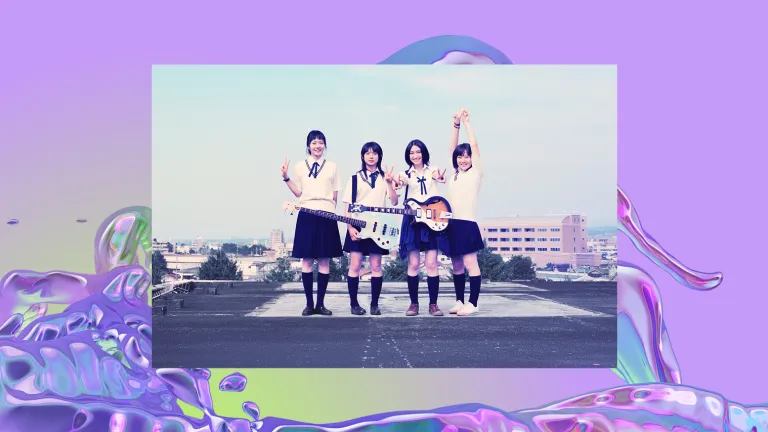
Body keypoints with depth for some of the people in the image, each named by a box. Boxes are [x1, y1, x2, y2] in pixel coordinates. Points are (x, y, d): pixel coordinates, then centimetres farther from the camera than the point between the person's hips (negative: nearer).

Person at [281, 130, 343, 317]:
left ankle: (321, 303, 8)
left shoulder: (332, 167, 10)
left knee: (324, 261, 0)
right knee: (307, 260, -1)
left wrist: (331, 209, 1)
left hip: (327, 216, 1)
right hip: (307, 215, 0)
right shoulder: (300, 166, 9)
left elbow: (335, 195, 11)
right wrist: (286, 178, -3)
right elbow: (298, 193, 7)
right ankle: (309, 303, 8)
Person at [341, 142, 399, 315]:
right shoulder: (355, 178, 4)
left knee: (376, 266, 3)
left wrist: (390, 183, -13)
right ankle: (354, 303, 6)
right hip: (358, 226, -1)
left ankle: (375, 304, 10)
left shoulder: (384, 178, 9)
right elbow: (347, 205, 1)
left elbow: (394, 202, 0)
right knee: (355, 265, -3)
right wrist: (350, 227, -10)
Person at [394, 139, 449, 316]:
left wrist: (440, 178, -37)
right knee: (413, 264, 0)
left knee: (431, 264, -2)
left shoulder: (433, 170, 8)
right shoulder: (406, 174, 8)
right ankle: (413, 303, 7)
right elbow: (398, 183, -10)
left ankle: (433, 304, 4)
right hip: (412, 220, 1)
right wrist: (394, 183, -33)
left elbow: (438, 176, -14)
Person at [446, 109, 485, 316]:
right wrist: (456, 125, 4)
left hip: (467, 224, -6)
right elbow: (452, 148, 12)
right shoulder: (455, 173, 15)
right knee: (457, 266, 10)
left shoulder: (476, 172, 2)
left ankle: (472, 304, -4)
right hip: (452, 224, 6)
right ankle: (459, 301, 17)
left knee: (470, 264, -7)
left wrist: (467, 122, -1)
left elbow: (474, 146, -4)